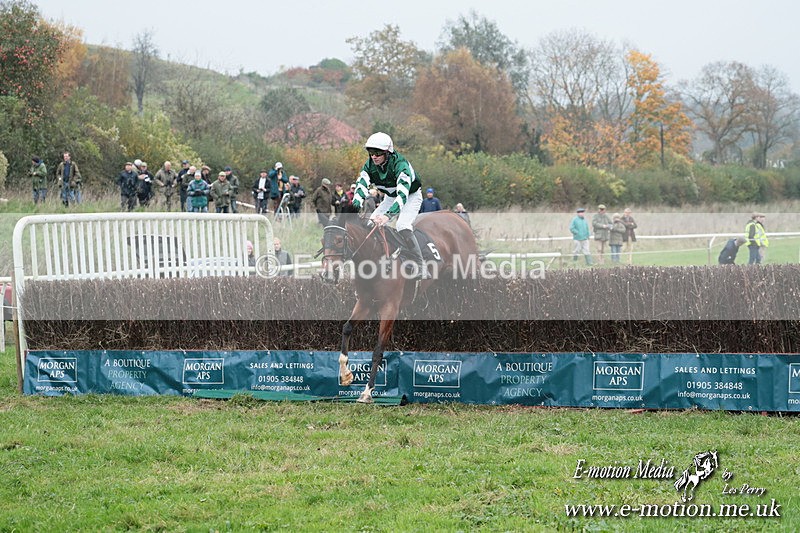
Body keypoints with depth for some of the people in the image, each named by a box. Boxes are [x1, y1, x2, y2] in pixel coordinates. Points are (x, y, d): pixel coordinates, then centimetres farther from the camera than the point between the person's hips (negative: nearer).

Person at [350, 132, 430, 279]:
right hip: (390, 198, 7)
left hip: (411, 197, -6)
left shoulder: (400, 165, -37)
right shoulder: (370, 165, -18)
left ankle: (421, 267, -22)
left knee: (402, 227, -30)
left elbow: (403, 193, -48)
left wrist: (388, 215, -61)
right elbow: (361, 185, -29)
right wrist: (355, 206, -50)